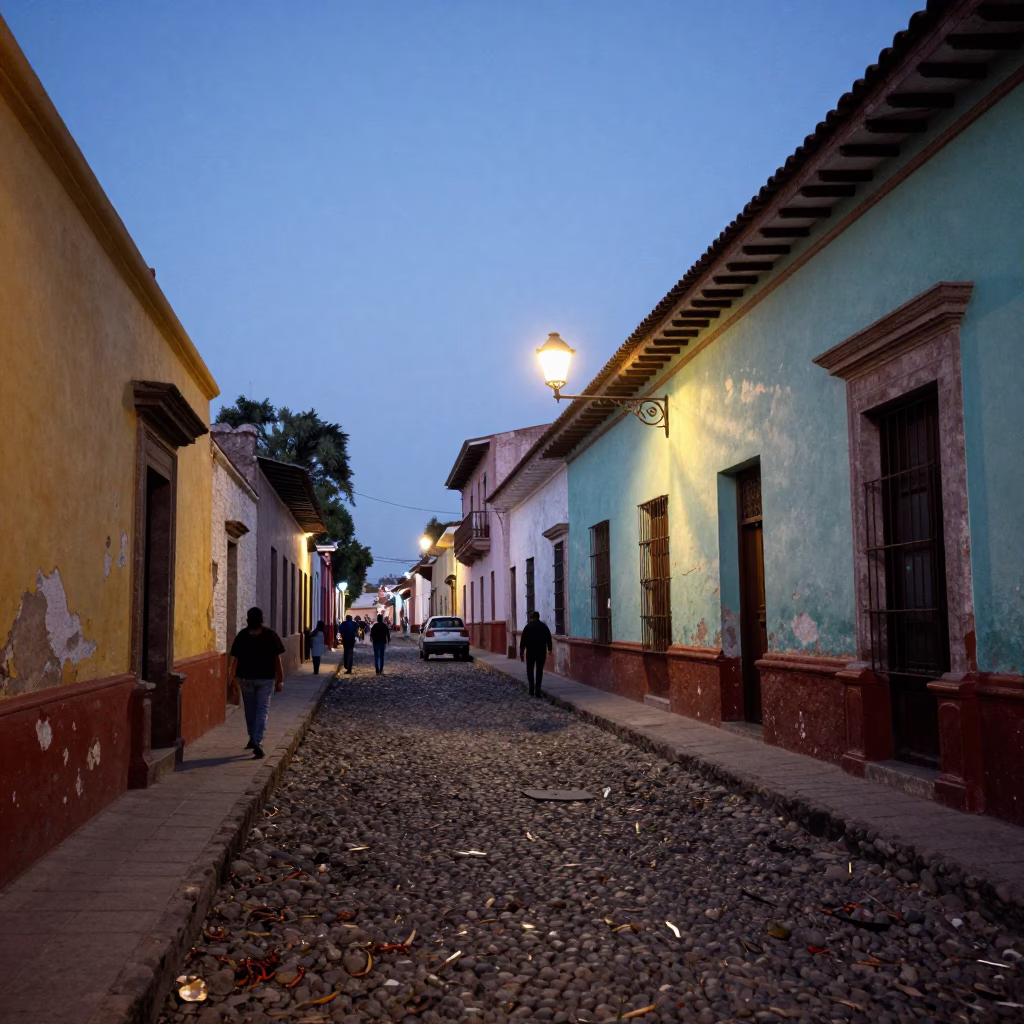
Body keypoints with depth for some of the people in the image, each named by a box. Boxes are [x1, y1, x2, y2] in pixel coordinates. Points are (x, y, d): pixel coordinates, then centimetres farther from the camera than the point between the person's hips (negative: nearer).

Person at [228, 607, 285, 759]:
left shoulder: (242, 636, -2)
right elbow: (277, 660, -4)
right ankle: (257, 742, -14)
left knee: (250, 710, 17)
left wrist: (231, 680, 2)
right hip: (266, 678, -2)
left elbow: (235, 660, -3)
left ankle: (253, 739, 29)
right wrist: (280, 679, 3)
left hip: (246, 678, 2)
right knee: (263, 710, -1)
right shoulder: (270, 635, -5)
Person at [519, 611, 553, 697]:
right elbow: (549, 640, 5)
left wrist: (521, 652, 3)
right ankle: (537, 690, 0)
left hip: (530, 651, -1)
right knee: (539, 671, 5)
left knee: (530, 670, 12)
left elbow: (523, 640, -2)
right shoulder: (544, 627, 7)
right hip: (542, 651, 1)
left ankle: (532, 686, -4)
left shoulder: (528, 627, 1)